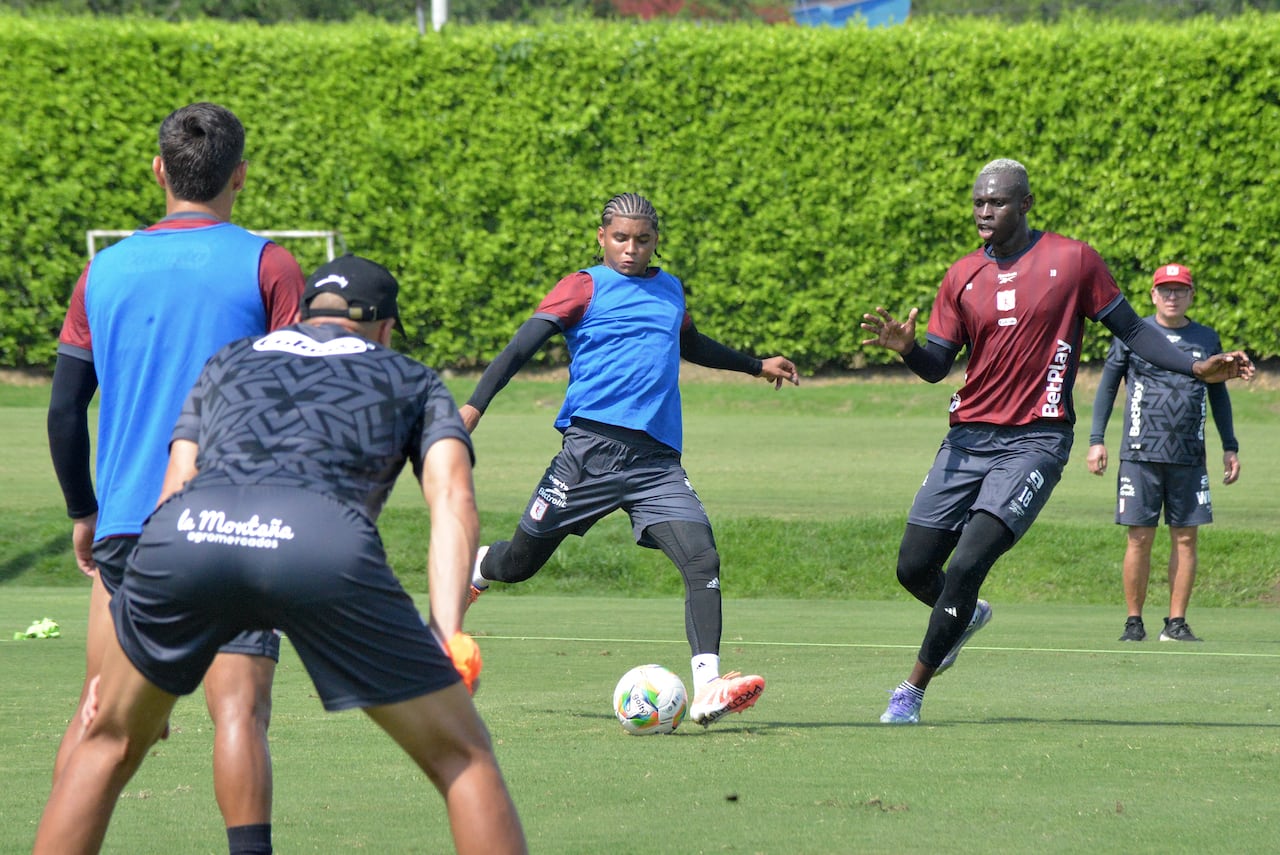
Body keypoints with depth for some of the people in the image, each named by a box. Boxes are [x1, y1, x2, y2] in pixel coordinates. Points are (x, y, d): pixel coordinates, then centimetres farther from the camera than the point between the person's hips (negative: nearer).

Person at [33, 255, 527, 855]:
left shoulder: (228, 361, 40)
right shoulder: (413, 380, 33)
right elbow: (453, 502, 15)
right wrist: (447, 633, 5)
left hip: (182, 533, 3)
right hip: (324, 541, -3)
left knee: (108, 745, 26)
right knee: (462, 758, 11)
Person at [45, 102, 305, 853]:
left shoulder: (105, 270, 10)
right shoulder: (267, 265, -1)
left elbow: (64, 410, 12)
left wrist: (84, 514, 23)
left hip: (126, 521, 4)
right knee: (239, 707, -9)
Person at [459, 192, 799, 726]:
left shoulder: (670, 292, 21)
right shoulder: (586, 287, 3)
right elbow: (523, 344, -6)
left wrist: (756, 365, 52)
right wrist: (474, 407, -19)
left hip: (657, 460, 4)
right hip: (592, 446, -4)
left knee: (703, 561, -18)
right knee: (519, 562, 6)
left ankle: (707, 688, -26)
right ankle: (474, 569, 42)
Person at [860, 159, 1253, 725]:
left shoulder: (1073, 260, -2)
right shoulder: (963, 276, 8)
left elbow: (1129, 329, 4)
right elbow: (937, 366, 8)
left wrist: (1198, 369, -6)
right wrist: (906, 346, -15)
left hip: (1036, 442, -4)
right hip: (969, 437, 4)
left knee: (967, 566, -17)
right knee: (914, 568, 2)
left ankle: (914, 688, -3)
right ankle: (966, 616, 37)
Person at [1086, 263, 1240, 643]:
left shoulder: (1207, 340, 11)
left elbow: (1218, 395, 19)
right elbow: (1107, 386, 8)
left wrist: (1230, 447, 15)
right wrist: (1096, 440, 1)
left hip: (1189, 457, 2)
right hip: (1141, 454, -2)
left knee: (1186, 537, 0)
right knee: (1140, 538, -4)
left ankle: (1176, 622, 6)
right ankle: (1134, 622, 4)